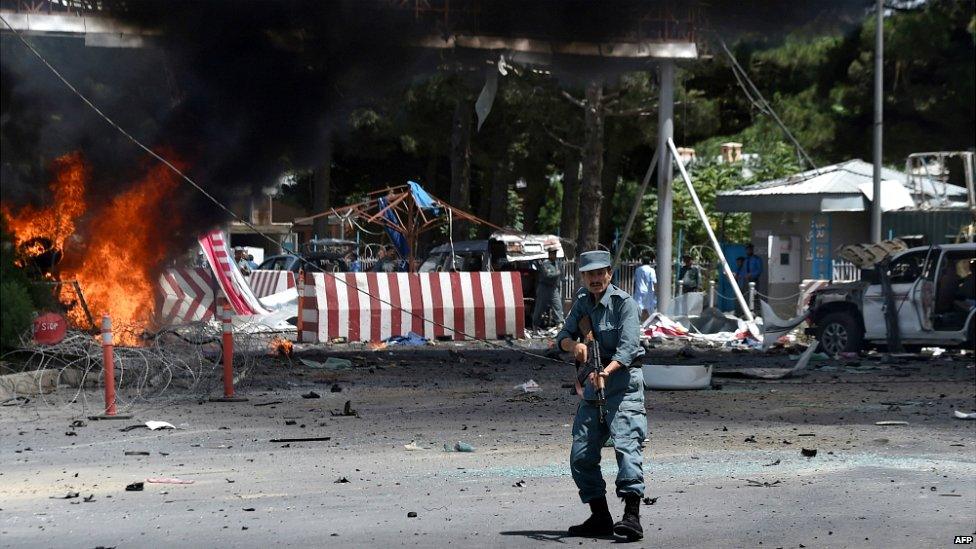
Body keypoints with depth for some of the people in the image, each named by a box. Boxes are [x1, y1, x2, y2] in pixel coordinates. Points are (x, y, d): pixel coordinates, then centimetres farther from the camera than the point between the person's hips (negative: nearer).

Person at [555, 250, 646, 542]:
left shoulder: (624, 303, -11)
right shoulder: (583, 300, 11)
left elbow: (627, 347, -22)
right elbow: (563, 337, 10)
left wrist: (606, 372, -39)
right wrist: (575, 344, -15)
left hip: (623, 379, -7)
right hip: (593, 380, 7)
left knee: (626, 442, -21)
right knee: (581, 454, 5)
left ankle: (632, 517, -30)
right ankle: (600, 517, 16)